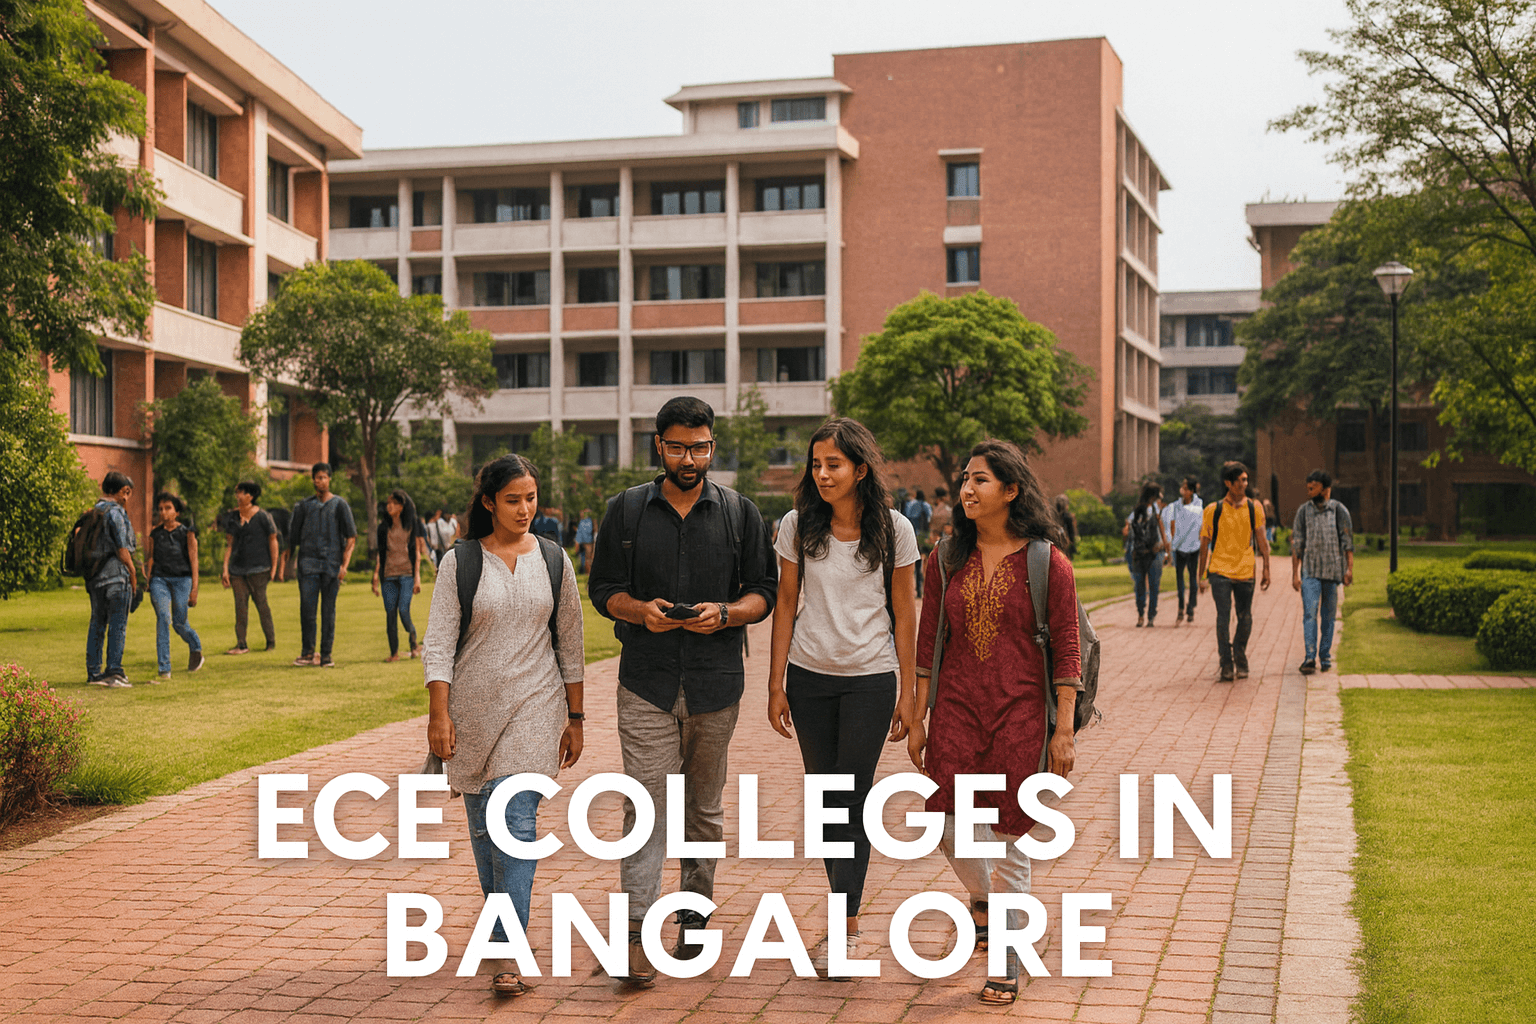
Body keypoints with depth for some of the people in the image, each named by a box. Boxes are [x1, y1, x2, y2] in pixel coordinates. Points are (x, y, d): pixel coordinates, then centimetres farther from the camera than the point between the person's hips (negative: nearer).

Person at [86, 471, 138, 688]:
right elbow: (121, 549, -14)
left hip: (95, 575, 8)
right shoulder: (115, 512, -12)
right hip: (116, 575, -8)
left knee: (97, 624, 12)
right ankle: (114, 672, -7)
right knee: (118, 625, -4)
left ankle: (93, 672, 14)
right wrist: (133, 572, -6)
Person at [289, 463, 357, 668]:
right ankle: (308, 652, 4)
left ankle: (326, 654, 4)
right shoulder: (304, 505, 13)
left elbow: (351, 538, 3)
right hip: (308, 563, 1)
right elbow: (294, 536, 16)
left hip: (331, 564, -1)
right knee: (307, 608, -7)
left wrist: (344, 565, -6)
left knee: (328, 610, -1)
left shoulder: (339, 504, 7)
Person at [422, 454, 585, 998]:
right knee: (482, 824, 10)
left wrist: (574, 718, 10)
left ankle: (509, 954, -13)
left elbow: (571, 644, 10)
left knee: (516, 820, -12)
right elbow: (438, 642, -3)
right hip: (473, 707, 1)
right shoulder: (460, 562, 0)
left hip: (534, 707, -1)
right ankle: (502, 921, 31)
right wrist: (439, 714, -11)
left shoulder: (552, 561, 4)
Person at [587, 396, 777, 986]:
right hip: (646, 682, -1)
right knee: (646, 804, -8)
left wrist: (724, 614, -14)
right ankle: (638, 931, -9)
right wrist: (640, 610, -14)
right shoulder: (626, 510, 6)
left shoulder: (740, 514, 7)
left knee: (705, 806, 11)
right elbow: (602, 588, 7)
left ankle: (695, 916, 24)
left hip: (716, 682, 1)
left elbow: (763, 593, 6)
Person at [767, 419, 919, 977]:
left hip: (871, 679, -2)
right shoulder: (798, 525, 0)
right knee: (824, 801, 7)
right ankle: (845, 920, 19)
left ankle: (845, 930, 1)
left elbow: (904, 613, 1)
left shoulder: (894, 529, -4)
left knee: (851, 803, -4)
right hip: (810, 677, 2)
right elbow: (786, 604, 5)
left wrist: (907, 692, 0)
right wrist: (777, 684, 3)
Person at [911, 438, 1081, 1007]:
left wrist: (1064, 730, -7)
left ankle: (1006, 965, 17)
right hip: (956, 709, 3)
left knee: (1009, 841, 2)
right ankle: (982, 896, 33)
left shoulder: (1047, 562, -5)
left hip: (1020, 712, -3)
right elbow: (927, 642, 10)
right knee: (949, 824, -2)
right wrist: (917, 718, 8)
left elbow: (1066, 652, -4)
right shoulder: (947, 558, 5)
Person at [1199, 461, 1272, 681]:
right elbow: (1204, 544, 5)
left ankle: (1240, 657, 29)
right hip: (1220, 570, -2)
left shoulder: (1254, 507, 4)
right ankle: (1226, 663, -2)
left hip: (1245, 572, 2)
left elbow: (1261, 540, 7)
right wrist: (1202, 575, 5)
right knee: (1223, 616, -10)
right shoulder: (1213, 510, 0)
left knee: (1245, 619, 7)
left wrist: (1266, 570, 2)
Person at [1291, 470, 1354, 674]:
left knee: (1328, 615, 7)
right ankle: (1309, 658, -16)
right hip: (1310, 571, 0)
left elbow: (1348, 541, -1)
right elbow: (1296, 544, 6)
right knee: (1309, 614, -11)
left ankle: (1325, 656, 19)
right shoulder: (1304, 511, 5)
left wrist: (1350, 568, -12)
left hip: (1332, 571, 0)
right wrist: (1294, 574, 2)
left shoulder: (1339, 510, 1)